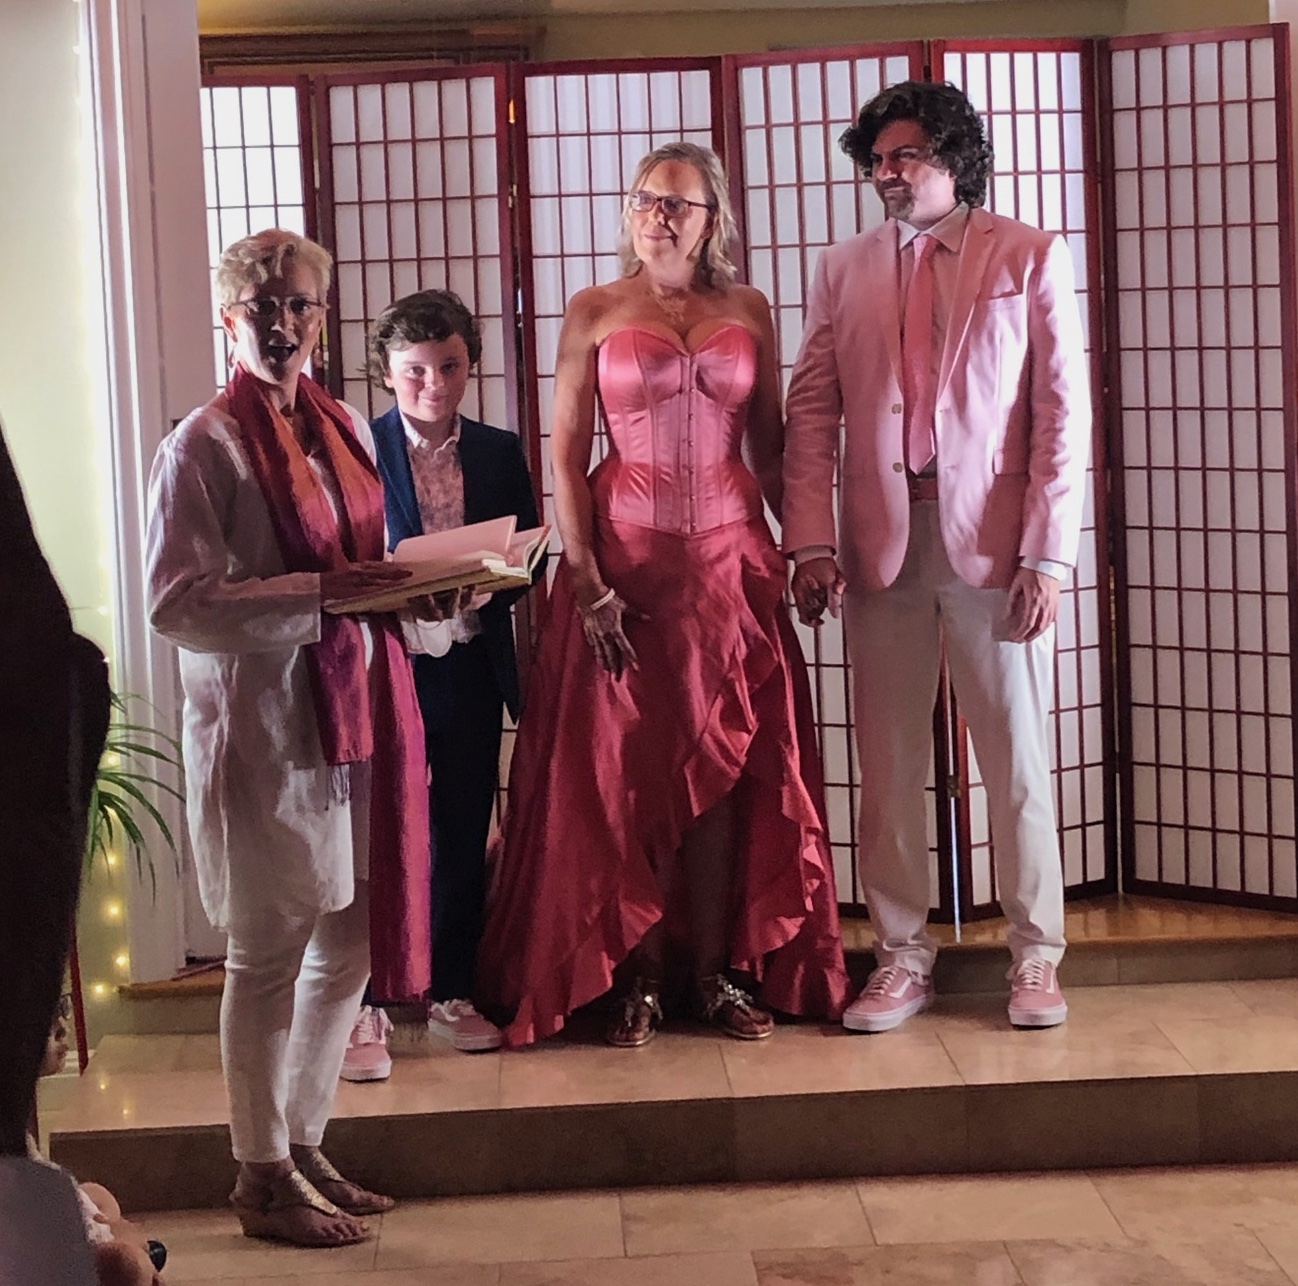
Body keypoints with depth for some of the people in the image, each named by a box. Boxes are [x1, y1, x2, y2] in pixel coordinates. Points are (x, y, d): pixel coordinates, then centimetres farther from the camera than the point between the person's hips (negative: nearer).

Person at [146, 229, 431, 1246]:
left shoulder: (345, 428, 12)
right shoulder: (206, 444, -10)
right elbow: (177, 603, -16)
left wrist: (404, 590, 1)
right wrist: (321, 592, -22)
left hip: (354, 705, 7)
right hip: (262, 723, -7)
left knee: (348, 943, 11)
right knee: (269, 953, 1)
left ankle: (305, 1148, 27)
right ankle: (263, 1177, 15)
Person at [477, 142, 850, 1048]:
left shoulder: (748, 312, 8)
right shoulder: (595, 312, 1)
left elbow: (771, 447, 11)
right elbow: (566, 455, -2)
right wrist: (586, 579, -10)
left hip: (732, 556, 2)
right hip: (626, 555, -2)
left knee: (730, 768, 3)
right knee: (626, 770, 1)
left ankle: (720, 972, 11)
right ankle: (638, 977, 9)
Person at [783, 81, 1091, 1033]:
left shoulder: (1031, 259, 2)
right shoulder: (845, 270, 10)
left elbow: (1064, 411, -2)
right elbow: (813, 411, 6)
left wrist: (1048, 554, -9)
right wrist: (811, 542, -4)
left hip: (995, 542, -2)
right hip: (882, 543, 3)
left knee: (1017, 757, 4)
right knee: (888, 760, 6)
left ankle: (1037, 956, 15)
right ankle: (903, 956, 16)